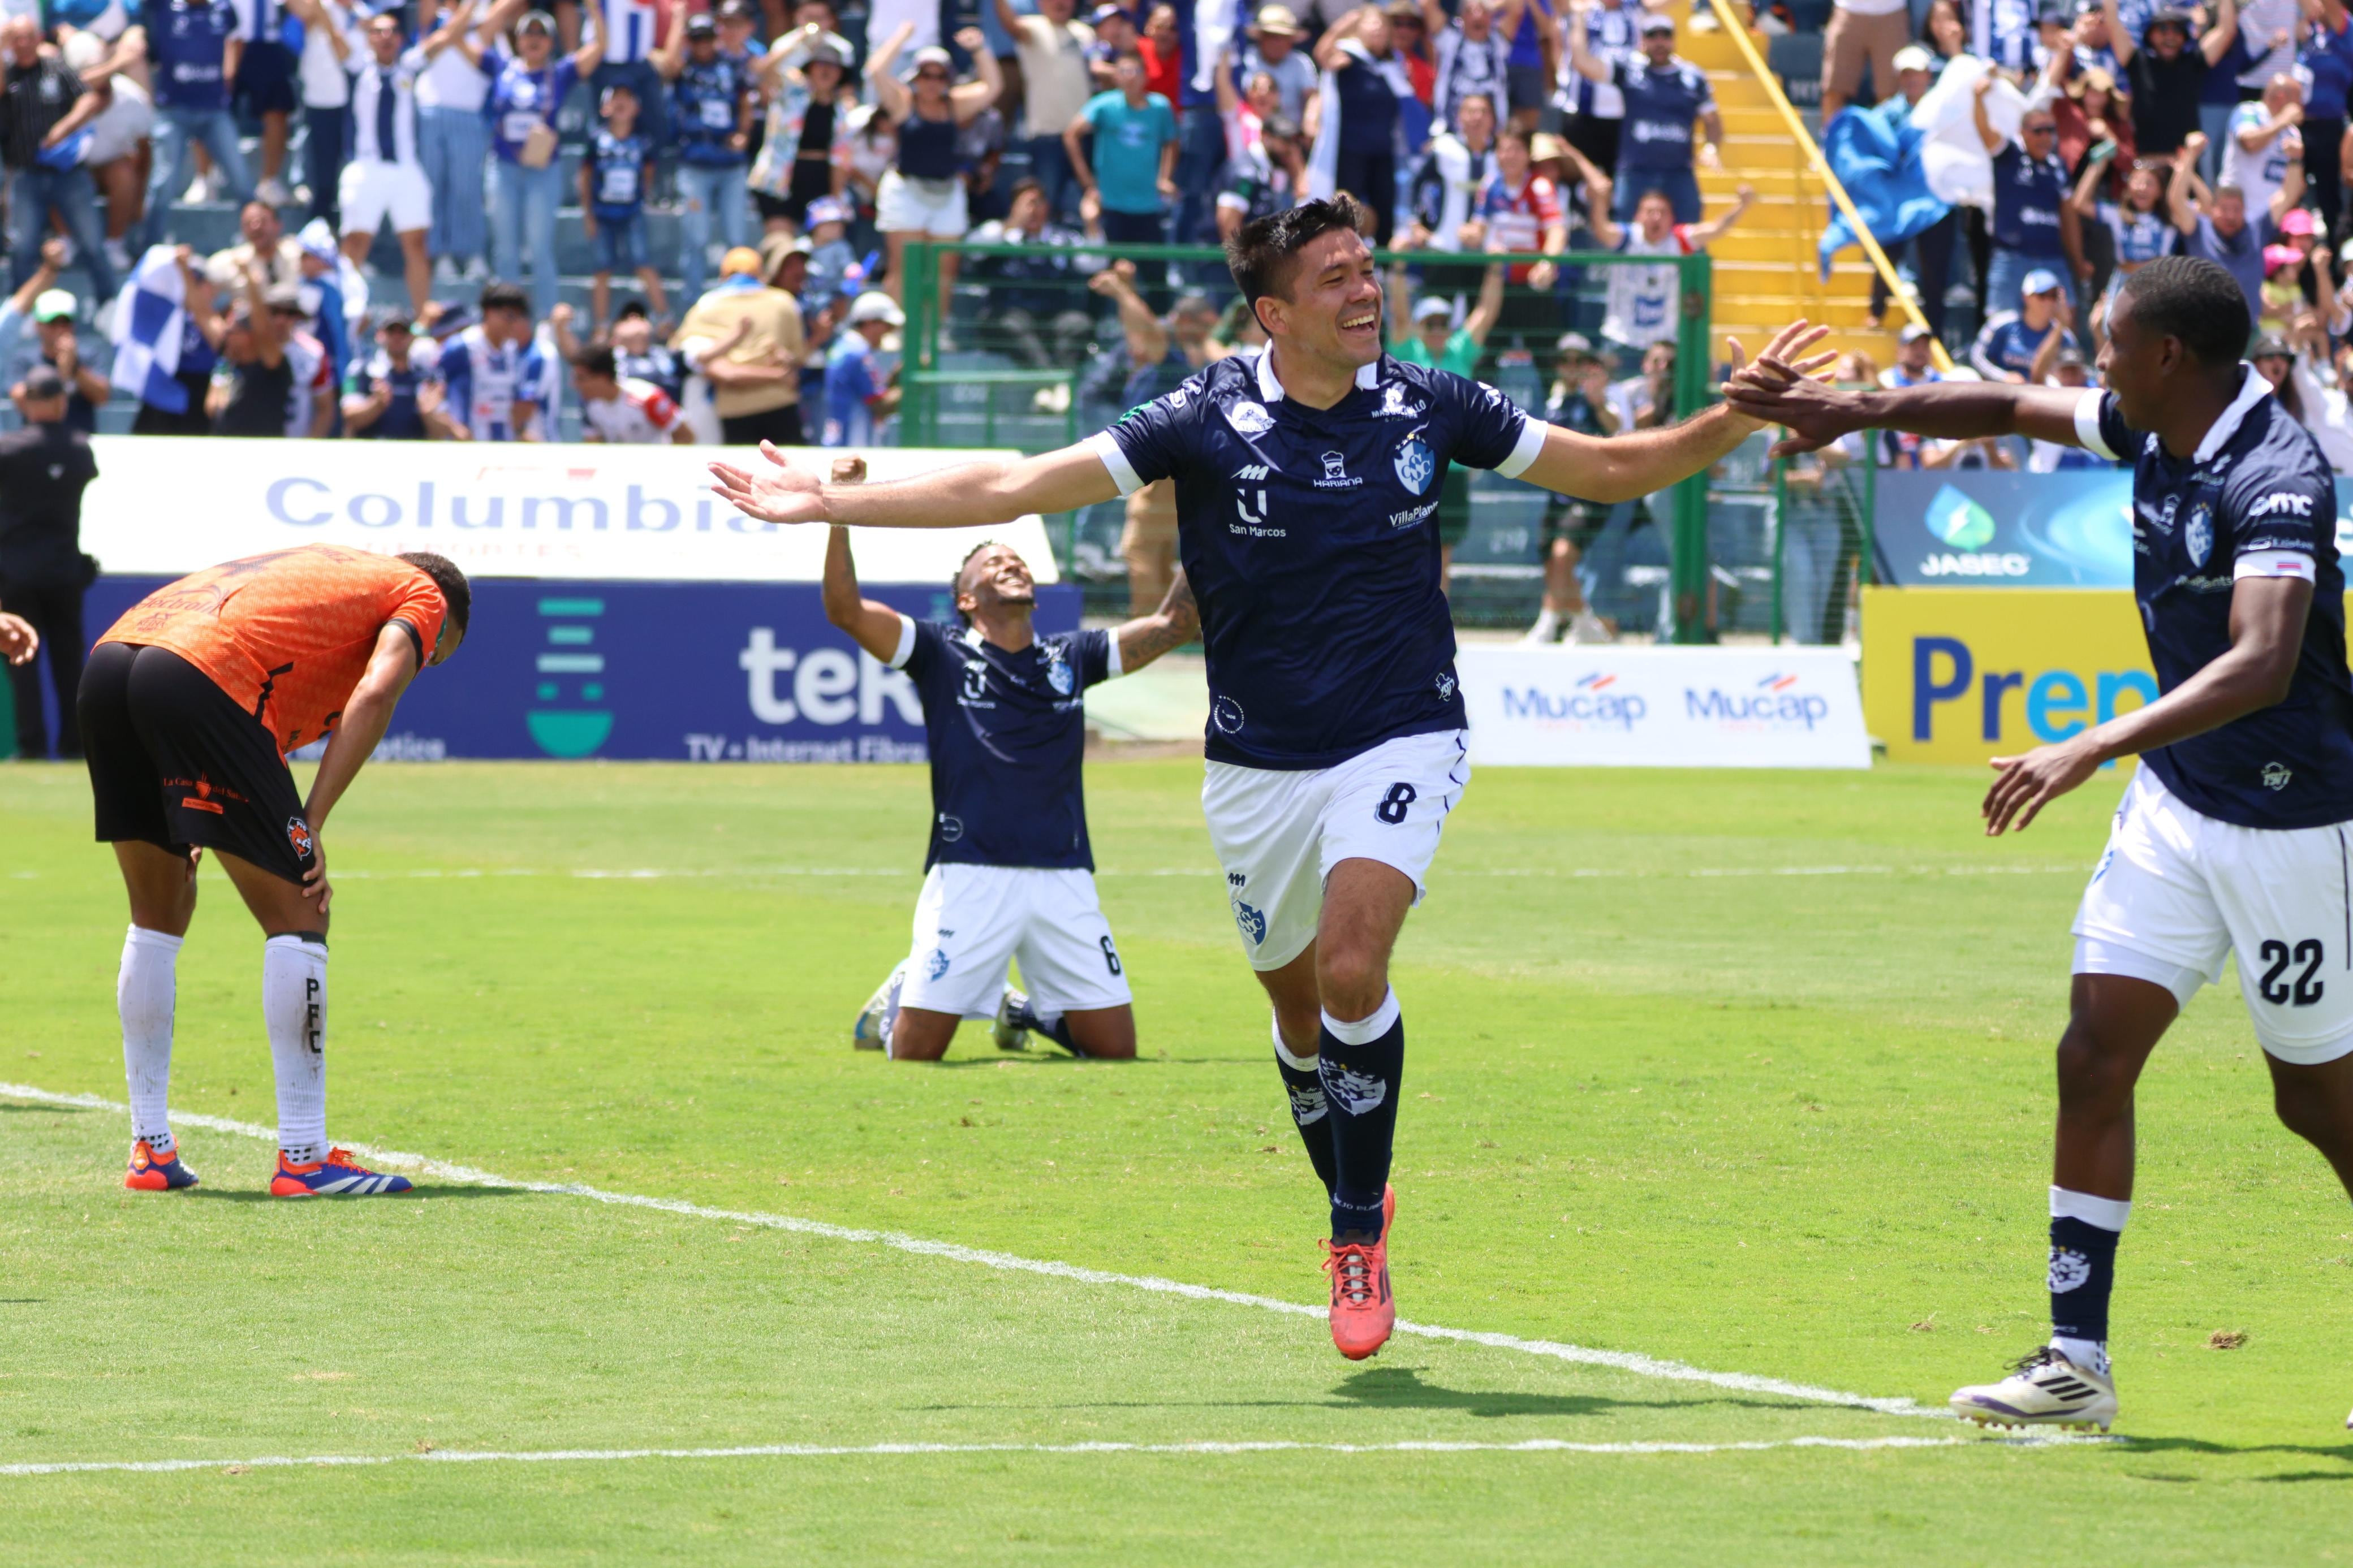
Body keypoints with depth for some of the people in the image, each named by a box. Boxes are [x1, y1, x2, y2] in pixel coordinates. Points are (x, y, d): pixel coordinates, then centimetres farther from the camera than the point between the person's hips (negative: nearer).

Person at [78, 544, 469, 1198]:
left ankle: (150, 1147, 24)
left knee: (159, 918, 21)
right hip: (198, 676, -8)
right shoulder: (423, 596, 18)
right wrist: (311, 828, -3)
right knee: (296, 917, 1)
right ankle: (303, 1158, -1)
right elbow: (375, 694, -2)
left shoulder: (329, 567, 38)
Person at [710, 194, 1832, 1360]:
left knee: (1352, 967, -23)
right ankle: (1357, 1215, 35)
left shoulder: (1428, 408, -4)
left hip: (1398, 743, -1)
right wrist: (828, 504, -12)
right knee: (1299, 1006, 11)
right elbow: (1016, 487, -8)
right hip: (1259, 768, 1)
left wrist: (1741, 416, -4)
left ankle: (1360, 1235, -12)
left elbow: (1614, 469, 9)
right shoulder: (1211, 421, -9)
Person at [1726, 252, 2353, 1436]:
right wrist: (1862, 408, 12)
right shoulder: (2152, 429, 2)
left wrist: (2095, 749, -43)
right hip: (2172, 804, 8)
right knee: (2093, 1058, -2)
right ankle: (2078, 1362, -1)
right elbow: (2014, 407, 20)